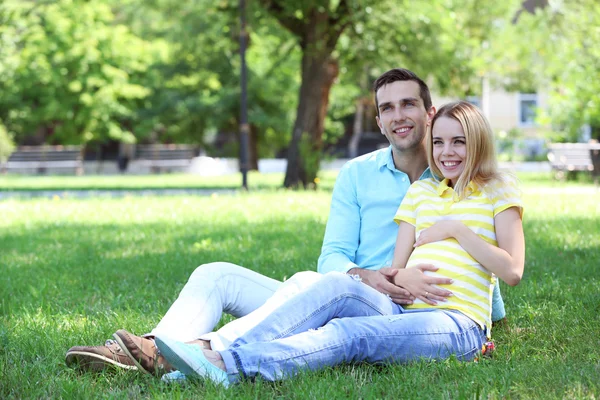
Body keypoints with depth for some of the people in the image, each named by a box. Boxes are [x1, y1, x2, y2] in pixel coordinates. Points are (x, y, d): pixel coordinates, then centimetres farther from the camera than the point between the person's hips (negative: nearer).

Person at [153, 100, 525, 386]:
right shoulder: (421, 191, 24)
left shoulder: (499, 191, 11)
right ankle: (225, 359, -45)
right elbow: (397, 267, 14)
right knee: (339, 284, -29)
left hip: (459, 324, -4)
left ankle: (228, 366, -51)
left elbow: (513, 271, 0)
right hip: (404, 310, 4)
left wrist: (455, 228, -3)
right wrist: (403, 280, -8)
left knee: (348, 332, -32)